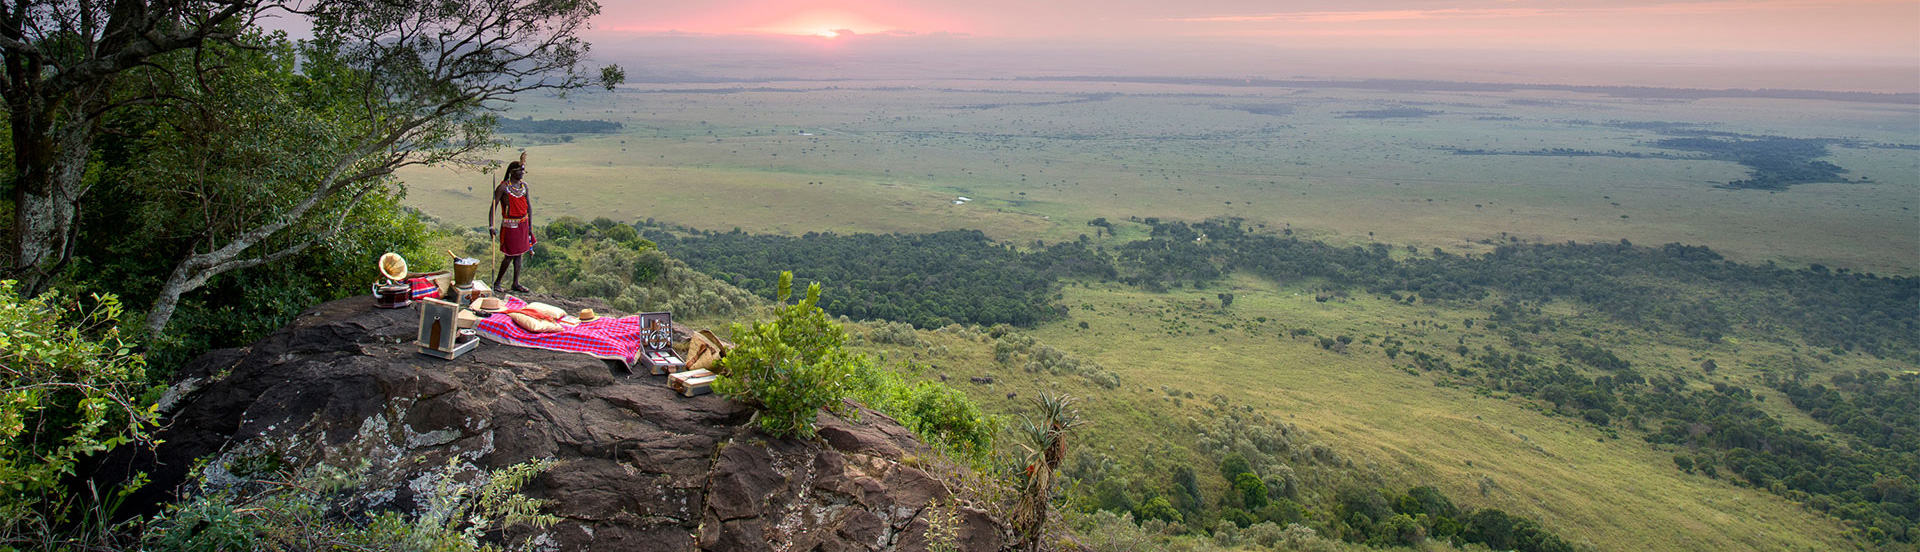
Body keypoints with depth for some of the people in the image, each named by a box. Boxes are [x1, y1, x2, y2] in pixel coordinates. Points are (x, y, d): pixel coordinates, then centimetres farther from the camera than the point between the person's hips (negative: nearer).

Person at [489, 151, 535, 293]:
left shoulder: (524, 185, 6)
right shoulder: (503, 187, -12)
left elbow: (528, 205, 13)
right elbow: (493, 207, -12)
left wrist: (530, 225, 9)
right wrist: (491, 226, -19)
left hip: (523, 223, 6)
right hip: (510, 225, -6)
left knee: (518, 254, 11)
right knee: (510, 255, -3)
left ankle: (516, 284, 18)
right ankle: (497, 282, 13)